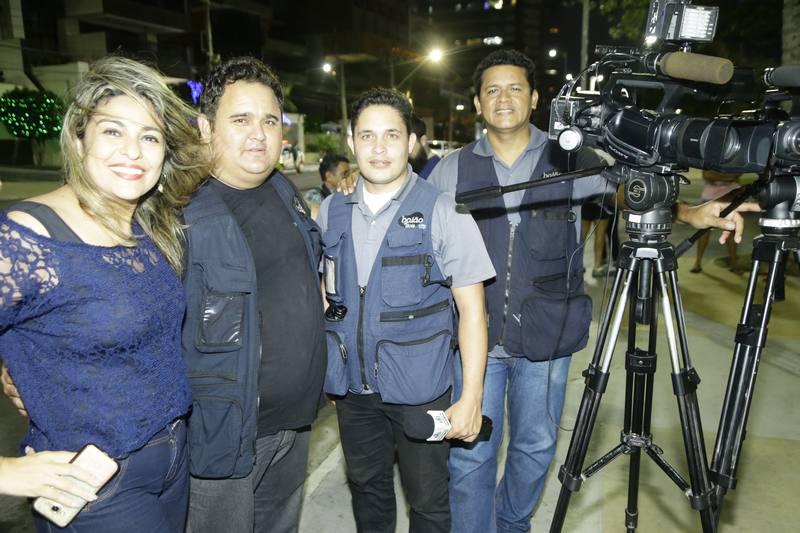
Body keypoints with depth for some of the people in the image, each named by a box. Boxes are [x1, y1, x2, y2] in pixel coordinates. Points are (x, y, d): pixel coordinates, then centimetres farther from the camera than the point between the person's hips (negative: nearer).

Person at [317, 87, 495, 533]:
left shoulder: (443, 213, -11)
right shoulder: (331, 211, 2)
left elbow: (471, 309, -9)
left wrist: (472, 398, -13)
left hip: (419, 387, -3)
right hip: (351, 383, 4)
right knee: (366, 486, 21)